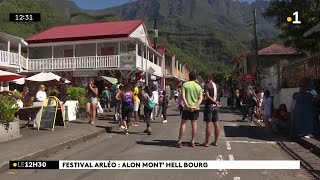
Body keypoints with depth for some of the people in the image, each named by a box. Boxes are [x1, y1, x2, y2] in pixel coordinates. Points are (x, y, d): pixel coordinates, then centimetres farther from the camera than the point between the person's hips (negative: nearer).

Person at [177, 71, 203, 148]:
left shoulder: (185, 85, -2)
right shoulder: (199, 87, 5)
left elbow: (183, 96, -13)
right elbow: (201, 98, -4)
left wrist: (187, 105, -17)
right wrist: (195, 106, -12)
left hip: (186, 108, -2)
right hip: (195, 108, 2)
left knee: (183, 124, 4)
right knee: (194, 124, 9)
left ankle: (179, 142, 4)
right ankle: (193, 142, 15)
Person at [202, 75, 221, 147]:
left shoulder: (207, 85, -10)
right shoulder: (217, 86, 10)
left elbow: (207, 96, -19)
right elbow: (218, 95, 14)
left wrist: (215, 102, -14)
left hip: (209, 106, -6)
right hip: (216, 106, 6)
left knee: (208, 124, -3)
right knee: (216, 124, 9)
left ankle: (207, 142, 2)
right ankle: (215, 141, 16)